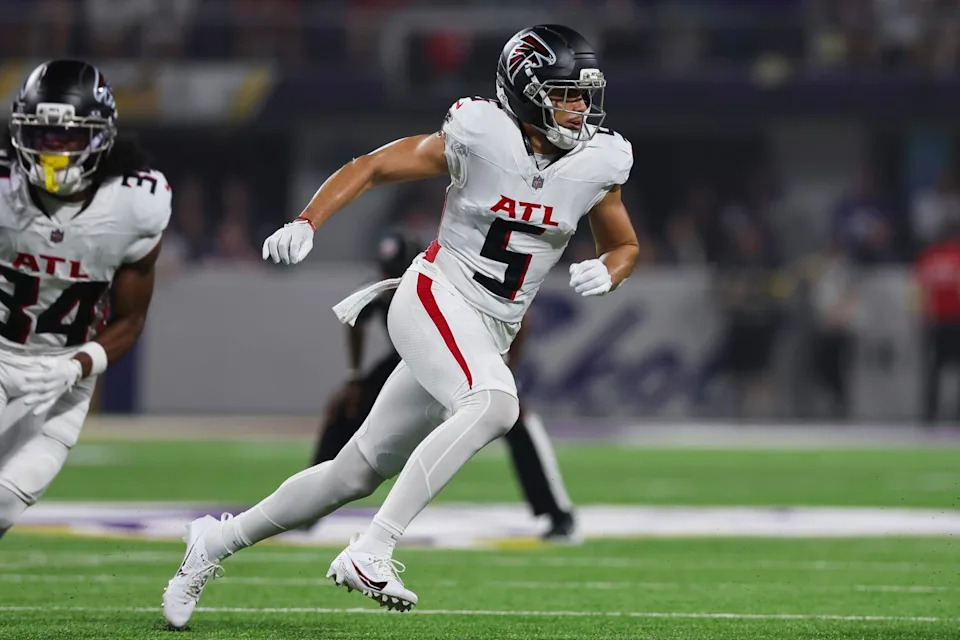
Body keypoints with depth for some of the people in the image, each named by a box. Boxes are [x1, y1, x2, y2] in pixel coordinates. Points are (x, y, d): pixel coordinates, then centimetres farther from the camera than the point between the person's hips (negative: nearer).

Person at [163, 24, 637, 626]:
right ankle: (370, 553, -35)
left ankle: (218, 540, 27)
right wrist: (306, 223, -17)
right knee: (495, 402, -35)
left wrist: (605, 273, -8)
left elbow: (625, 246, 15)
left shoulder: (599, 163, -1)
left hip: (490, 335, 6)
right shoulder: (481, 138, -13)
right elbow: (371, 168, -4)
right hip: (436, 299, -6)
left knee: (356, 474, 9)